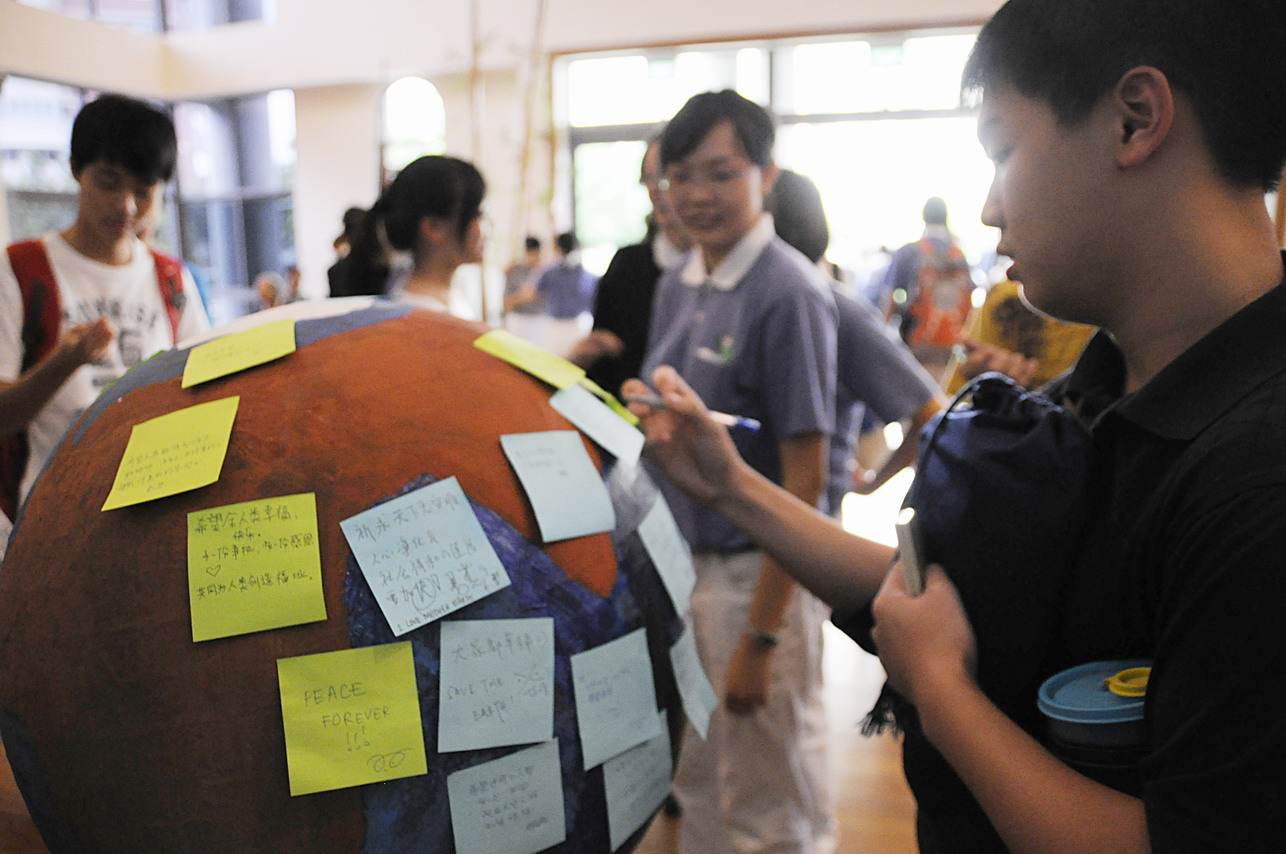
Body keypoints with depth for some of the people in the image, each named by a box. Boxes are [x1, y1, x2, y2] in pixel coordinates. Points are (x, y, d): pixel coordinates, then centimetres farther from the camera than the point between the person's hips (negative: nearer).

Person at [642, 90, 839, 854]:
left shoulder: (790, 294, -16)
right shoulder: (676, 286, 6)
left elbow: (805, 476, -17)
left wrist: (762, 635, -17)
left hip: (758, 570, -6)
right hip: (680, 558, 7)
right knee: (696, 786, 22)